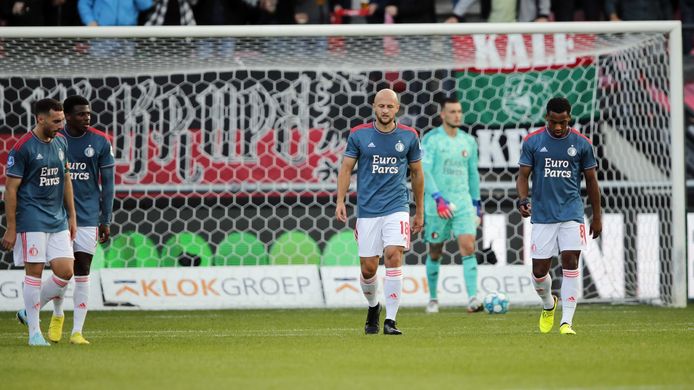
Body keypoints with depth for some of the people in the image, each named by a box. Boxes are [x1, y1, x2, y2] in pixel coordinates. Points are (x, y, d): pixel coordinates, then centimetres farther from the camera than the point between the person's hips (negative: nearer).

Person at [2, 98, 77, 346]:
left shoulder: (61, 143, 9)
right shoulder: (23, 148, -11)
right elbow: (10, 189, -10)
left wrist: (71, 216, 17)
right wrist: (11, 229, -11)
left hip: (58, 221, 6)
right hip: (31, 221, -6)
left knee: (65, 271, -2)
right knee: (34, 271, -5)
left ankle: (29, 312, 18)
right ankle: (34, 332, 3)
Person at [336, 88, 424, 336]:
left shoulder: (409, 136, 3)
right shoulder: (359, 135, 1)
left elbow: (416, 173, 13)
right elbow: (346, 168, 5)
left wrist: (420, 211, 15)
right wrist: (340, 201, -8)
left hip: (397, 206, -1)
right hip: (367, 210, 1)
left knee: (393, 256, -19)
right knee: (368, 268, 1)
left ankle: (390, 320, -16)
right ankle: (373, 308, 32)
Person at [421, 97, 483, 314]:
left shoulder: (468, 141, 11)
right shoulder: (431, 139, -5)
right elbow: (424, 171, -13)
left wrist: (477, 203, 20)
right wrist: (438, 198, -23)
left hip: (463, 202, 3)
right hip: (437, 205, -3)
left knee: (468, 247, -14)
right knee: (435, 253, 6)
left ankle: (473, 299, -21)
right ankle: (433, 299, 23)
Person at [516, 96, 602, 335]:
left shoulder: (582, 143, 2)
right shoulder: (533, 142, 0)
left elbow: (591, 181, 9)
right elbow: (523, 175, 2)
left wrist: (597, 217, 10)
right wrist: (523, 200, -17)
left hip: (571, 214, 0)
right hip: (542, 215, 1)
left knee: (570, 263, -14)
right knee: (539, 271, 0)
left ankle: (566, 322, -12)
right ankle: (548, 305, 32)